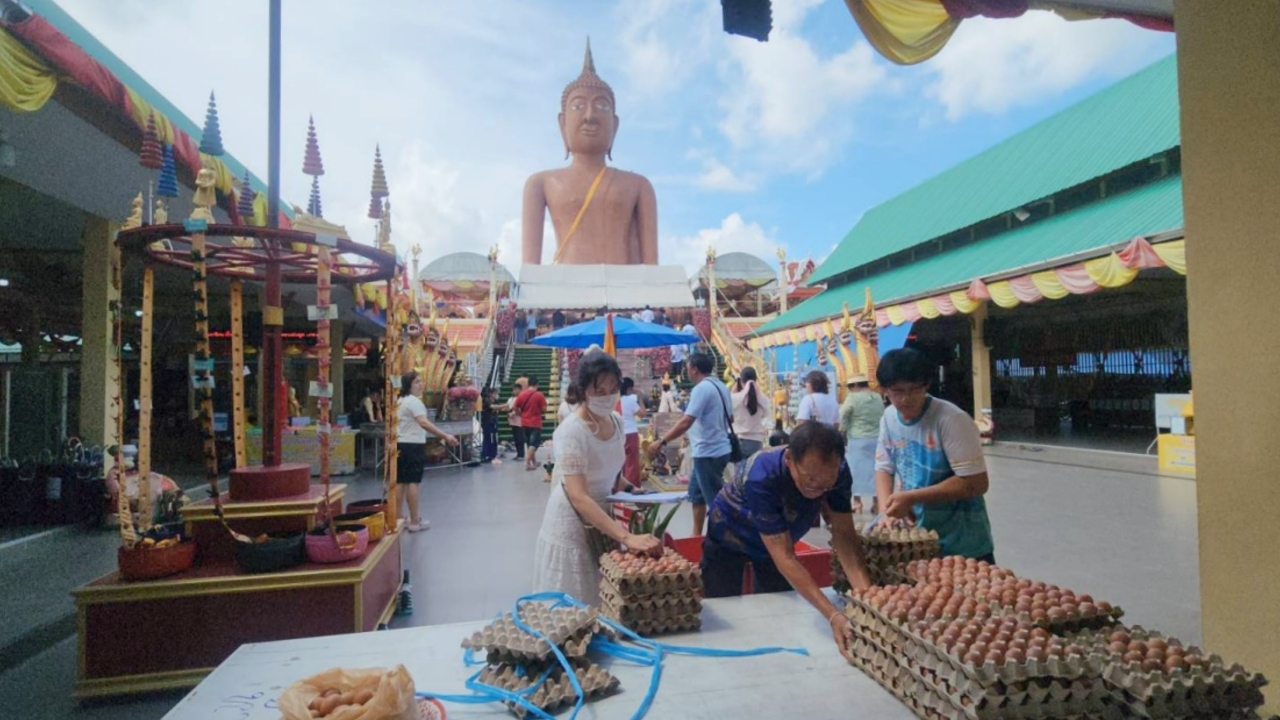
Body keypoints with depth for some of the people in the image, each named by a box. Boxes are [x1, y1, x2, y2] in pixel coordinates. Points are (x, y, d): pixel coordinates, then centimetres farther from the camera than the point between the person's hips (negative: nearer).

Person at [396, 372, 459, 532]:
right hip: (413, 445, -9)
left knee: (400, 482, 14)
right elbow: (424, 423, -29)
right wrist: (445, 436, -35)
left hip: (400, 444, 9)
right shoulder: (414, 401, -15)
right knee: (412, 482, -5)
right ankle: (414, 522, 0)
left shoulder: (400, 401, 15)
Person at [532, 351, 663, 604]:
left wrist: (617, 526, 4)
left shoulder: (617, 422, -3)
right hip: (572, 526, -6)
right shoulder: (571, 431, -24)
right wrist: (626, 537, -38)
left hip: (603, 519, 6)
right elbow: (578, 497, -31)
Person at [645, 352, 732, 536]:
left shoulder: (701, 389, -19)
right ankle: (697, 533, 29)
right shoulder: (721, 387, 9)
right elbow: (727, 418, 19)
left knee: (714, 498, -1)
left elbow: (686, 422, -26)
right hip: (718, 449, 10)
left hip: (708, 453, -10)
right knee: (696, 491, 20)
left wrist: (661, 442, -23)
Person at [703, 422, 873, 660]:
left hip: (778, 539, 4)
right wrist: (833, 616, -49)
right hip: (729, 540, -4)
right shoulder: (762, 478, -43)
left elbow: (844, 535, -24)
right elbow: (784, 557, -42)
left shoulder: (838, 473, -27)